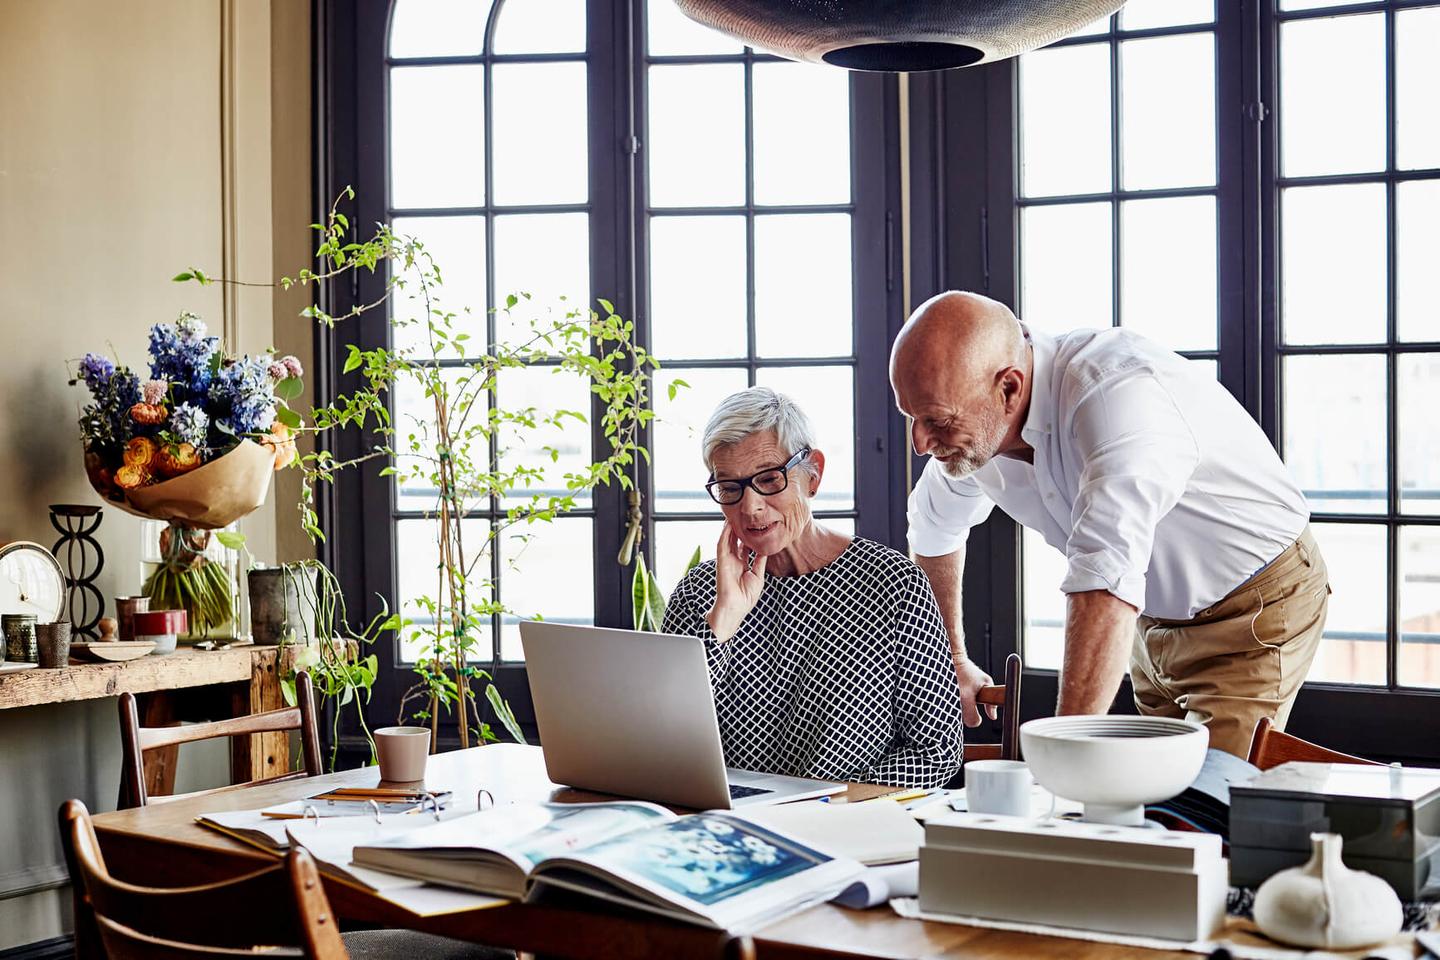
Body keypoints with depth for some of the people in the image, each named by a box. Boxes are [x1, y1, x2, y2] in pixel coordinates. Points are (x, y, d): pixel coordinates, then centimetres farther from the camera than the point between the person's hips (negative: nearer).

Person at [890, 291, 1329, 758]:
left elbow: (1107, 583, -46)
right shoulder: (976, 425, -10)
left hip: (1255, 610, -7)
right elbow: (934, 527, 13)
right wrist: (951, 660, 18)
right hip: (1155, 618, 7)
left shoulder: (1119, 390, -36)